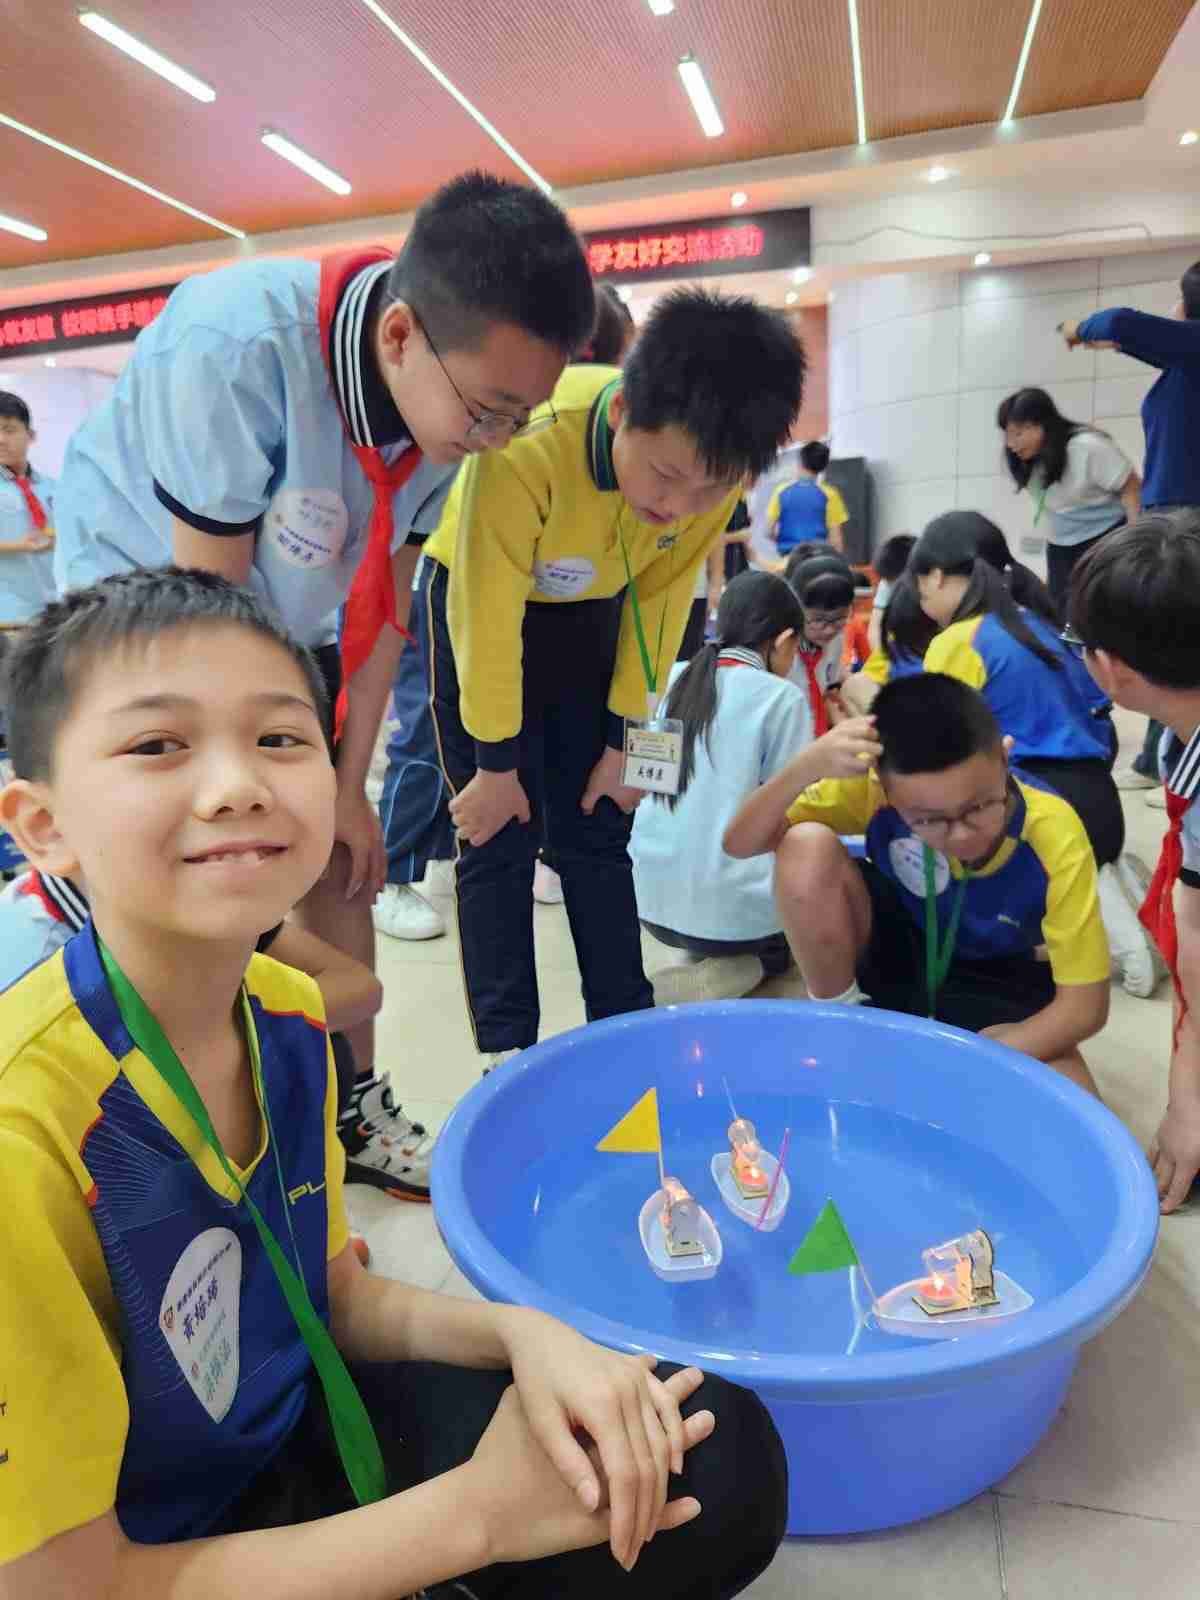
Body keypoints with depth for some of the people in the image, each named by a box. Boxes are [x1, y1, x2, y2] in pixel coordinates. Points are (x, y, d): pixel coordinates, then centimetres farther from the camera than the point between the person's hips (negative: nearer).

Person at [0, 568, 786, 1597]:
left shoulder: (286, 1013, -10)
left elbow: (335, 1295, 4)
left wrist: (522, 1333, -16)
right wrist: (476, 1511, -21)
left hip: (300, 1431, 6)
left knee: (723, 1466, -2)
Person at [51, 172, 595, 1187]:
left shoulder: (448, 392, -16)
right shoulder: (235, 350, -35)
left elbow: (386, 600, -7)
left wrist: (348, 788, -5)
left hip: (287, 625, 5)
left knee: (337, 865, 6)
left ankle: (360, 1107, 23)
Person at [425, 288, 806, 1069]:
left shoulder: (714, 469, -23)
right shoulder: (527, 446, -37)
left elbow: (659, 600, -9)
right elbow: (488, 618, -27)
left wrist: (620, 743, -4)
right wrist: (497, 765, -17)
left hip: (590, 613, 4)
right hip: (479, 603, -3)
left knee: (598, 832, 5)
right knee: (500, 835, -5)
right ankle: (506, 1049, 5)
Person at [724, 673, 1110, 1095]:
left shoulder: (1054, 836, -29)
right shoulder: (877, 787, -27)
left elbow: (1085, 1006, -23)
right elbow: (740, 842, -26)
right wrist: (808, 766, -44)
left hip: (997, 985, -1)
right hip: (894, 953, 2)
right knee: (806, 846, -29)